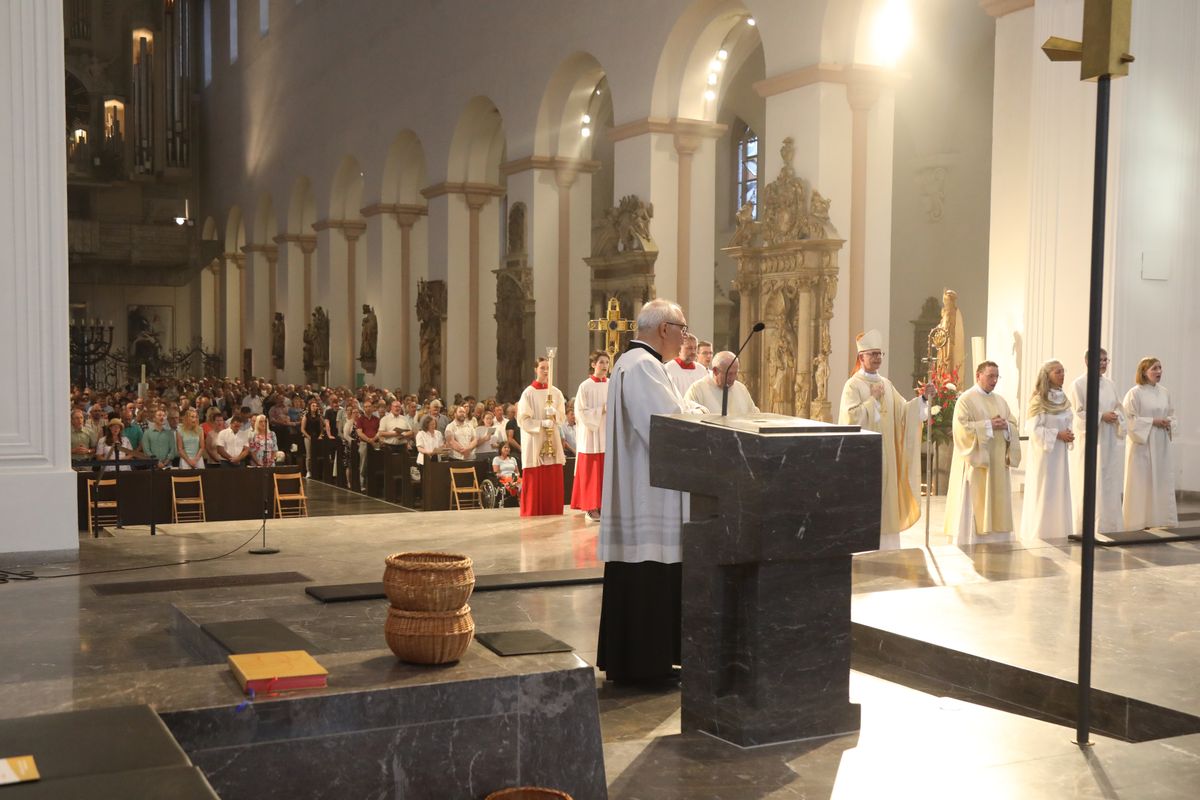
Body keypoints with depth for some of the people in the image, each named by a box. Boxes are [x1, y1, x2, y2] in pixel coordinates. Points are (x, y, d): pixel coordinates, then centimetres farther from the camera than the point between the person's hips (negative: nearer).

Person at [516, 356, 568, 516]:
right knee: (535, 481, -4)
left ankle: (553, 513, 10)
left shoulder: (556, 392, 9)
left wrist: (554, 414, -10)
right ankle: (533, 514, 2)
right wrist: (542, 423, -19)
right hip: (534, 441, -4)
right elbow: (523, 419, -7)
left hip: (552, 440, 4)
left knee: (553, 479, 3)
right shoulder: (528, 393, -4)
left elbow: (563, 416, 12)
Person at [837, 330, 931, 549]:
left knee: (885, 496, 7)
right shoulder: (853, 385, -6)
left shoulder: (886, 384, 13)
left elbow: (903, 411, 8)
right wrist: (873, 399, -15)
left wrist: (923, 398, -5)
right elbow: (851, 417, -18)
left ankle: (884, 546, 12)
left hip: (885, 452, 6)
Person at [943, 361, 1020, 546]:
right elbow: (962, 427, -16)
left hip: (997, 465, 7)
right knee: (974, 508, -6)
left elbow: (1014, 425, 13)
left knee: (997, 506, 7)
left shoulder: (1000, 401, 16)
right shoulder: (966, 399, -5)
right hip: (975, 463, -7)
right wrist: (989, 425, -17)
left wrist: (1005, 425, -9)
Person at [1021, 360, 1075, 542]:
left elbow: (1068, 422, 18)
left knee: (1060, 490, 9)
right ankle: (1039, 532, 6)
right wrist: (1057, 434, -18)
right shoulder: (1039, 400, -13)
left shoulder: (1063, 398, 9)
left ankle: (1057, 530, 17)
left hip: (1061, 453, 7)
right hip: (1044, 452, -7)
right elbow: (1033, 428, -16)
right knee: (1043, 491, -3)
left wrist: (1069, 434, -3)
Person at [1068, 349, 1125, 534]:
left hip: (1110, 443, 6)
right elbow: (1077, 414, -11)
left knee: (1110, 486, 6)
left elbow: (1119, 408, 15)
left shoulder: (1110, 384, 13)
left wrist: (1116, 415, -7)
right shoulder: (1079, 384, -7)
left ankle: (1109, 528, 13)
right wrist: (1101, 416, -16)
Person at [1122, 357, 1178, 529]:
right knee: (1141, 483, -3)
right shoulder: (1135, 393, -8)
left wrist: (1169, 422, -5)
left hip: (1161, 445, 6)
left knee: (1163, 481, 6)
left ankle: (1162, 520, 14)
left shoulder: (1164, 393, 10)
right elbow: (1129, 419, -12)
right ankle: (1139, 523, 4)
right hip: (1142, 444, -6)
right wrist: (1153, 422, -16)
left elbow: (1172, 415, 16)